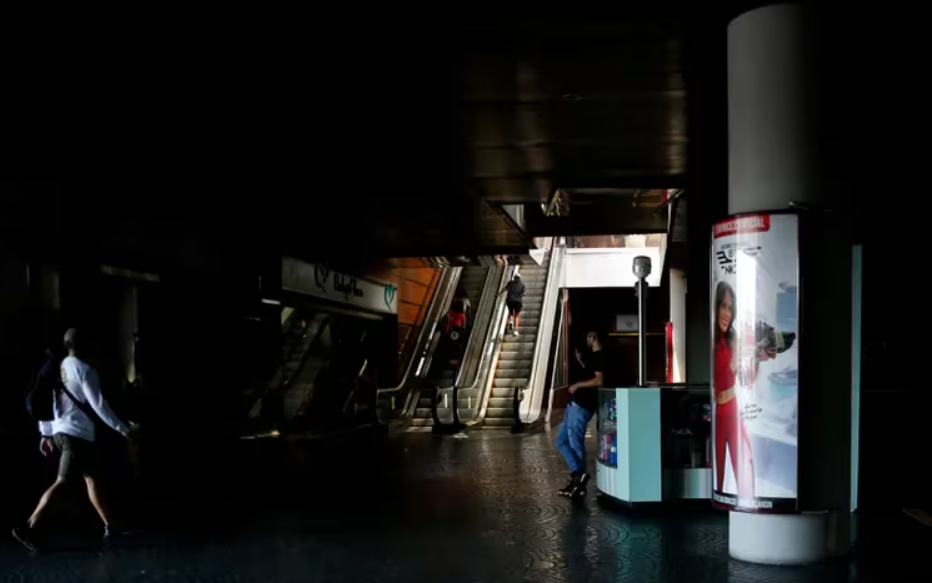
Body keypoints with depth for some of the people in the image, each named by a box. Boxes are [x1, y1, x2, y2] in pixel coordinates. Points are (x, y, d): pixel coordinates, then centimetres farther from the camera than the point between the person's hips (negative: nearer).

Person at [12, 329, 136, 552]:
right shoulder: (84, 370, -11)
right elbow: (98, 405, -14)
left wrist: (46, 434, 21)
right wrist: (122, 428, -8)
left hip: (60, 432, 9)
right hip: (78, 434, -9)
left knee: (92, 479, 15)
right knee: (62, 483, -10)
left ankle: (109, 526, 20)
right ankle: (29, 528, -15)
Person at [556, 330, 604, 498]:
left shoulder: (599, 357, -12)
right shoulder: (594, 357, 18)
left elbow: (599, 380, -24)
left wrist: (577, 385, -15)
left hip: (581, 407, -11)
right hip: (575, 405, 11)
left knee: (575, 444, -6)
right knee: (562, 441, 11)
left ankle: (578, 476, -1)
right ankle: (577, 474, 7)